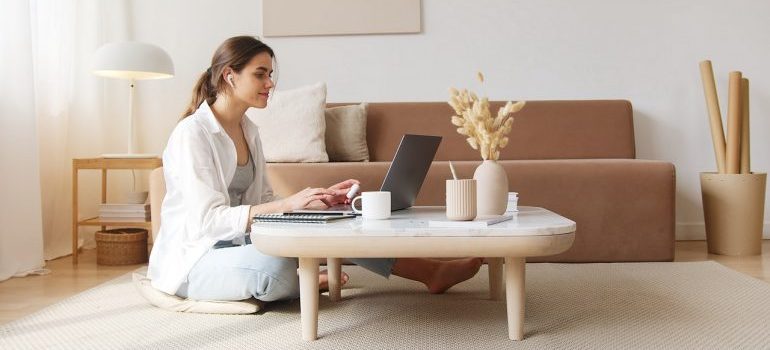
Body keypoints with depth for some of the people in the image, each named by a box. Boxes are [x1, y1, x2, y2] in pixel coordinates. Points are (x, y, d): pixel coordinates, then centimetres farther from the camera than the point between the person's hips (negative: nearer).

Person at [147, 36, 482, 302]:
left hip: (237, 243, 8)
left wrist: (320, 198, -7)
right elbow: (207, 219, -25)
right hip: (193, 259, -8)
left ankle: (431, 271, -4)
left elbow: (263, 202, 10)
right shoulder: (191, 133, -17)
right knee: (277, 265, -38)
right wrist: (289, 203, -32)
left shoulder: (248, 131, 10)